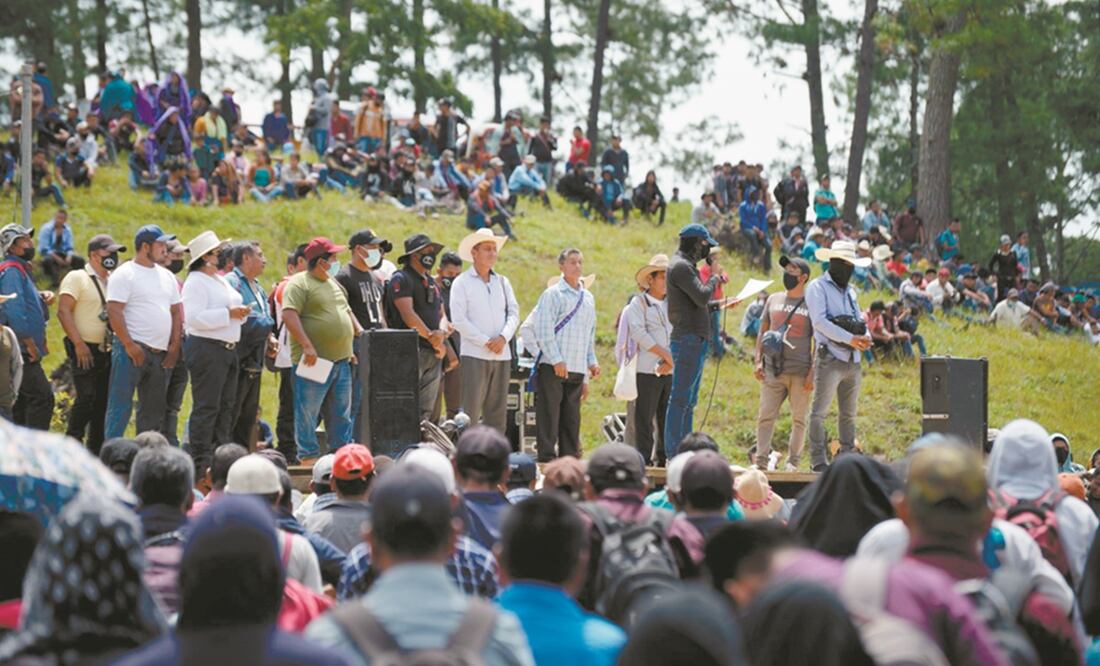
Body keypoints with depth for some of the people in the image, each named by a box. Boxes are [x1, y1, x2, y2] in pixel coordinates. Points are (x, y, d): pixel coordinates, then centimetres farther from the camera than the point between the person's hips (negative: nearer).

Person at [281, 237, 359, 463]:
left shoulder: (333, 284, 20)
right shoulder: (299, 283, -8)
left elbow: (347, 313, 28)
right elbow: (289, 314, -19)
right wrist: (307, 346, -25)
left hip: (341, 360, 8)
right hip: (315, 361, -8)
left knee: (341, 413, 10)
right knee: (308, 412, -2)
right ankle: (308, 458, 1)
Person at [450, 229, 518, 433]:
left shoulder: (502, 282, 15)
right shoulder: (462, 283, 0)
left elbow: (514, 313, 11)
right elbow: (458, 320, -7)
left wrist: (504, 337, -9)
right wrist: (486, 342, -13)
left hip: (502, 355, 5)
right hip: (474, 355, -5)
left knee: (497, 411, 6)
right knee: (470, 412, -9)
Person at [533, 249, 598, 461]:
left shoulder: (588, 298, 17)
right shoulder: (553, 294, -3)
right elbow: (544, 330, -9)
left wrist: (591, 361, 14)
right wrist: (556, 360, -14)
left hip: (577, 369, 6)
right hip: (552, 366, -6)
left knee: (572, 417, 8)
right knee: (549, 414, -4)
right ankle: (547, 457, -2)